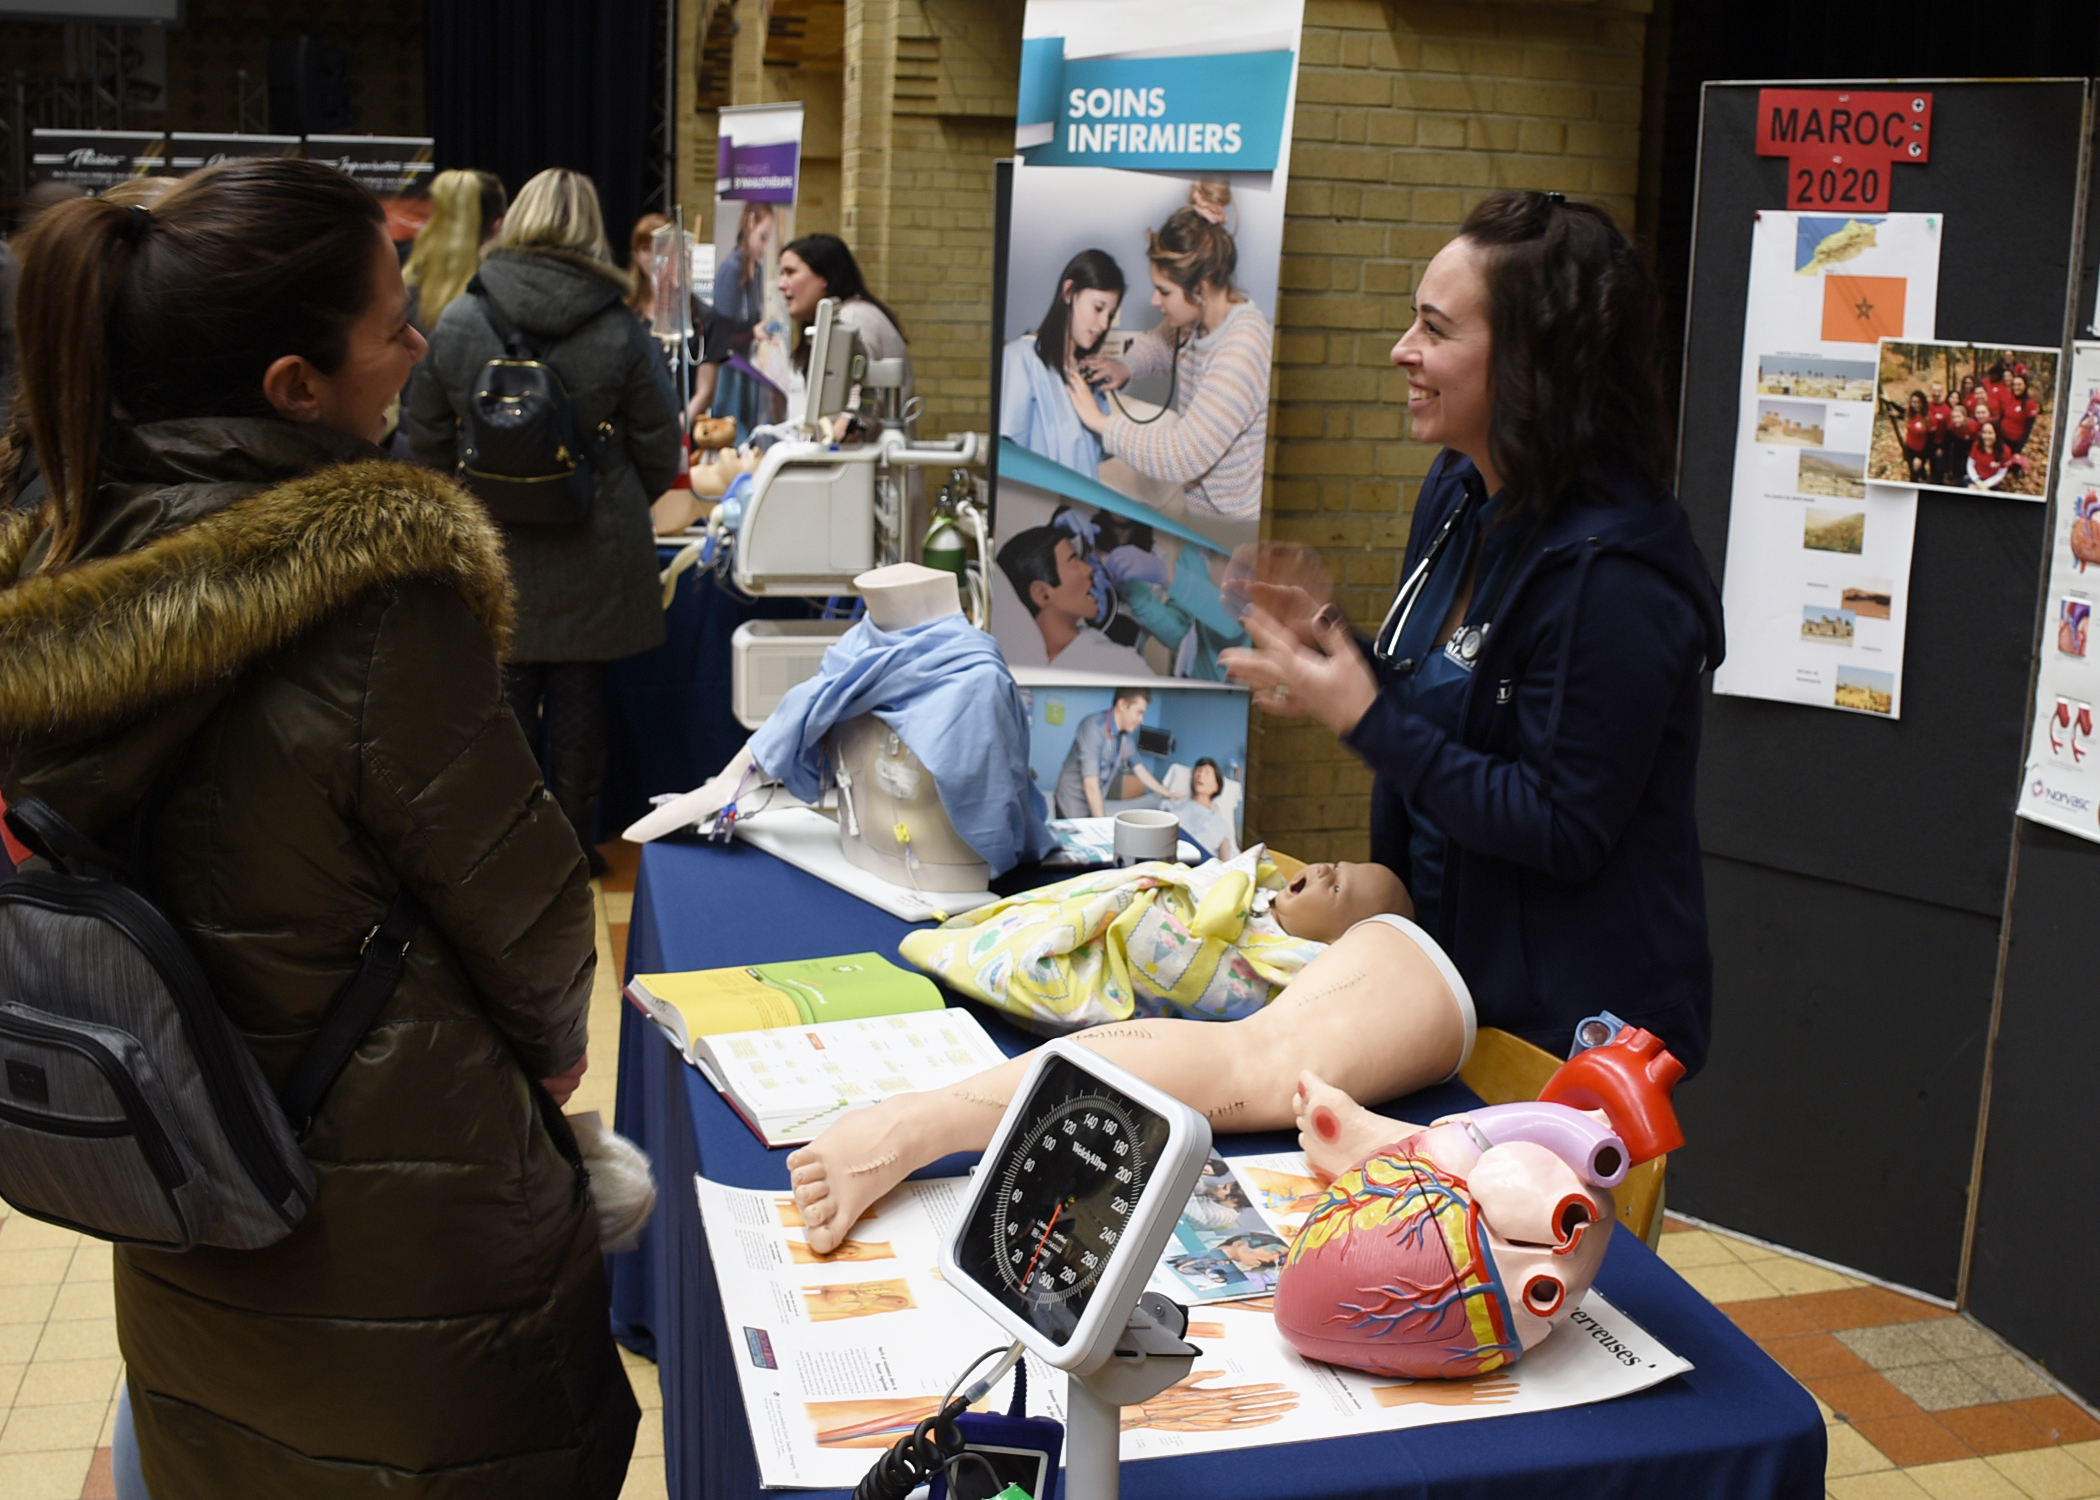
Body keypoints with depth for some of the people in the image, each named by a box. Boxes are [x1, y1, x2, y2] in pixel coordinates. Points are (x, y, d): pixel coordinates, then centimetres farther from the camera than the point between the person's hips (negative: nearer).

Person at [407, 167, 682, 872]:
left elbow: (427, 437, 5)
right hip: (593, 554, -1)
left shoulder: (458, 322, -3)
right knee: (580, 694, 8)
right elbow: (659, 450, -1)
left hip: (494, 549, 1)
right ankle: (573, 841, 18)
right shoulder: (621, 332, -8)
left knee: (504, 689, 11)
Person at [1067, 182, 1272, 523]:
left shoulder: (1242, 352, -29)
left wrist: (1100, 421, -21)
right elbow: (1162, 342, 24)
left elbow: (1185, 456, -31)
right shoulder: (1196, 318, -2)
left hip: (1235, 522, -8)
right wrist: (1126, 367, 2)